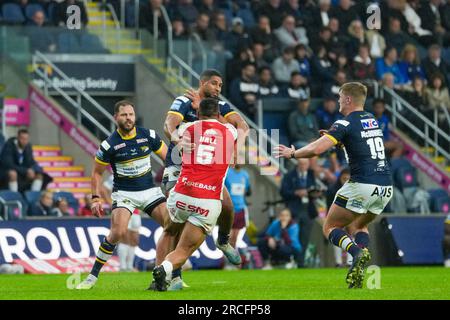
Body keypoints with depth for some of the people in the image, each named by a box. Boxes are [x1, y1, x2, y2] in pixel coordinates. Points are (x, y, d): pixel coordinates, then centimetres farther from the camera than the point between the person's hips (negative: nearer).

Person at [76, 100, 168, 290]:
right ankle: (92, 277, -8)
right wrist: (96, 198, -7)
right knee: (118, 233, -23)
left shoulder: (149, 136, -3)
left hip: (149, 190, 3)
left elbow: (168, 157, 8)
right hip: (123, 194, -3)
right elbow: (97, 172, 2)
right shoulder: (109, 145, -10)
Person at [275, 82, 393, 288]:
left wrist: (292, 153, 0)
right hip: (386, 186, 7)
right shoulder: (371, 120, 16)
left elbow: (316, 149, -16)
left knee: (330, 228, 8)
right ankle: (359, 273, 5)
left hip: (362, 184, -7)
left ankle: (356, 252, -22)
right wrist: (335, 139, 26)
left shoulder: (346, 124, -8)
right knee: (358, 225, 27)